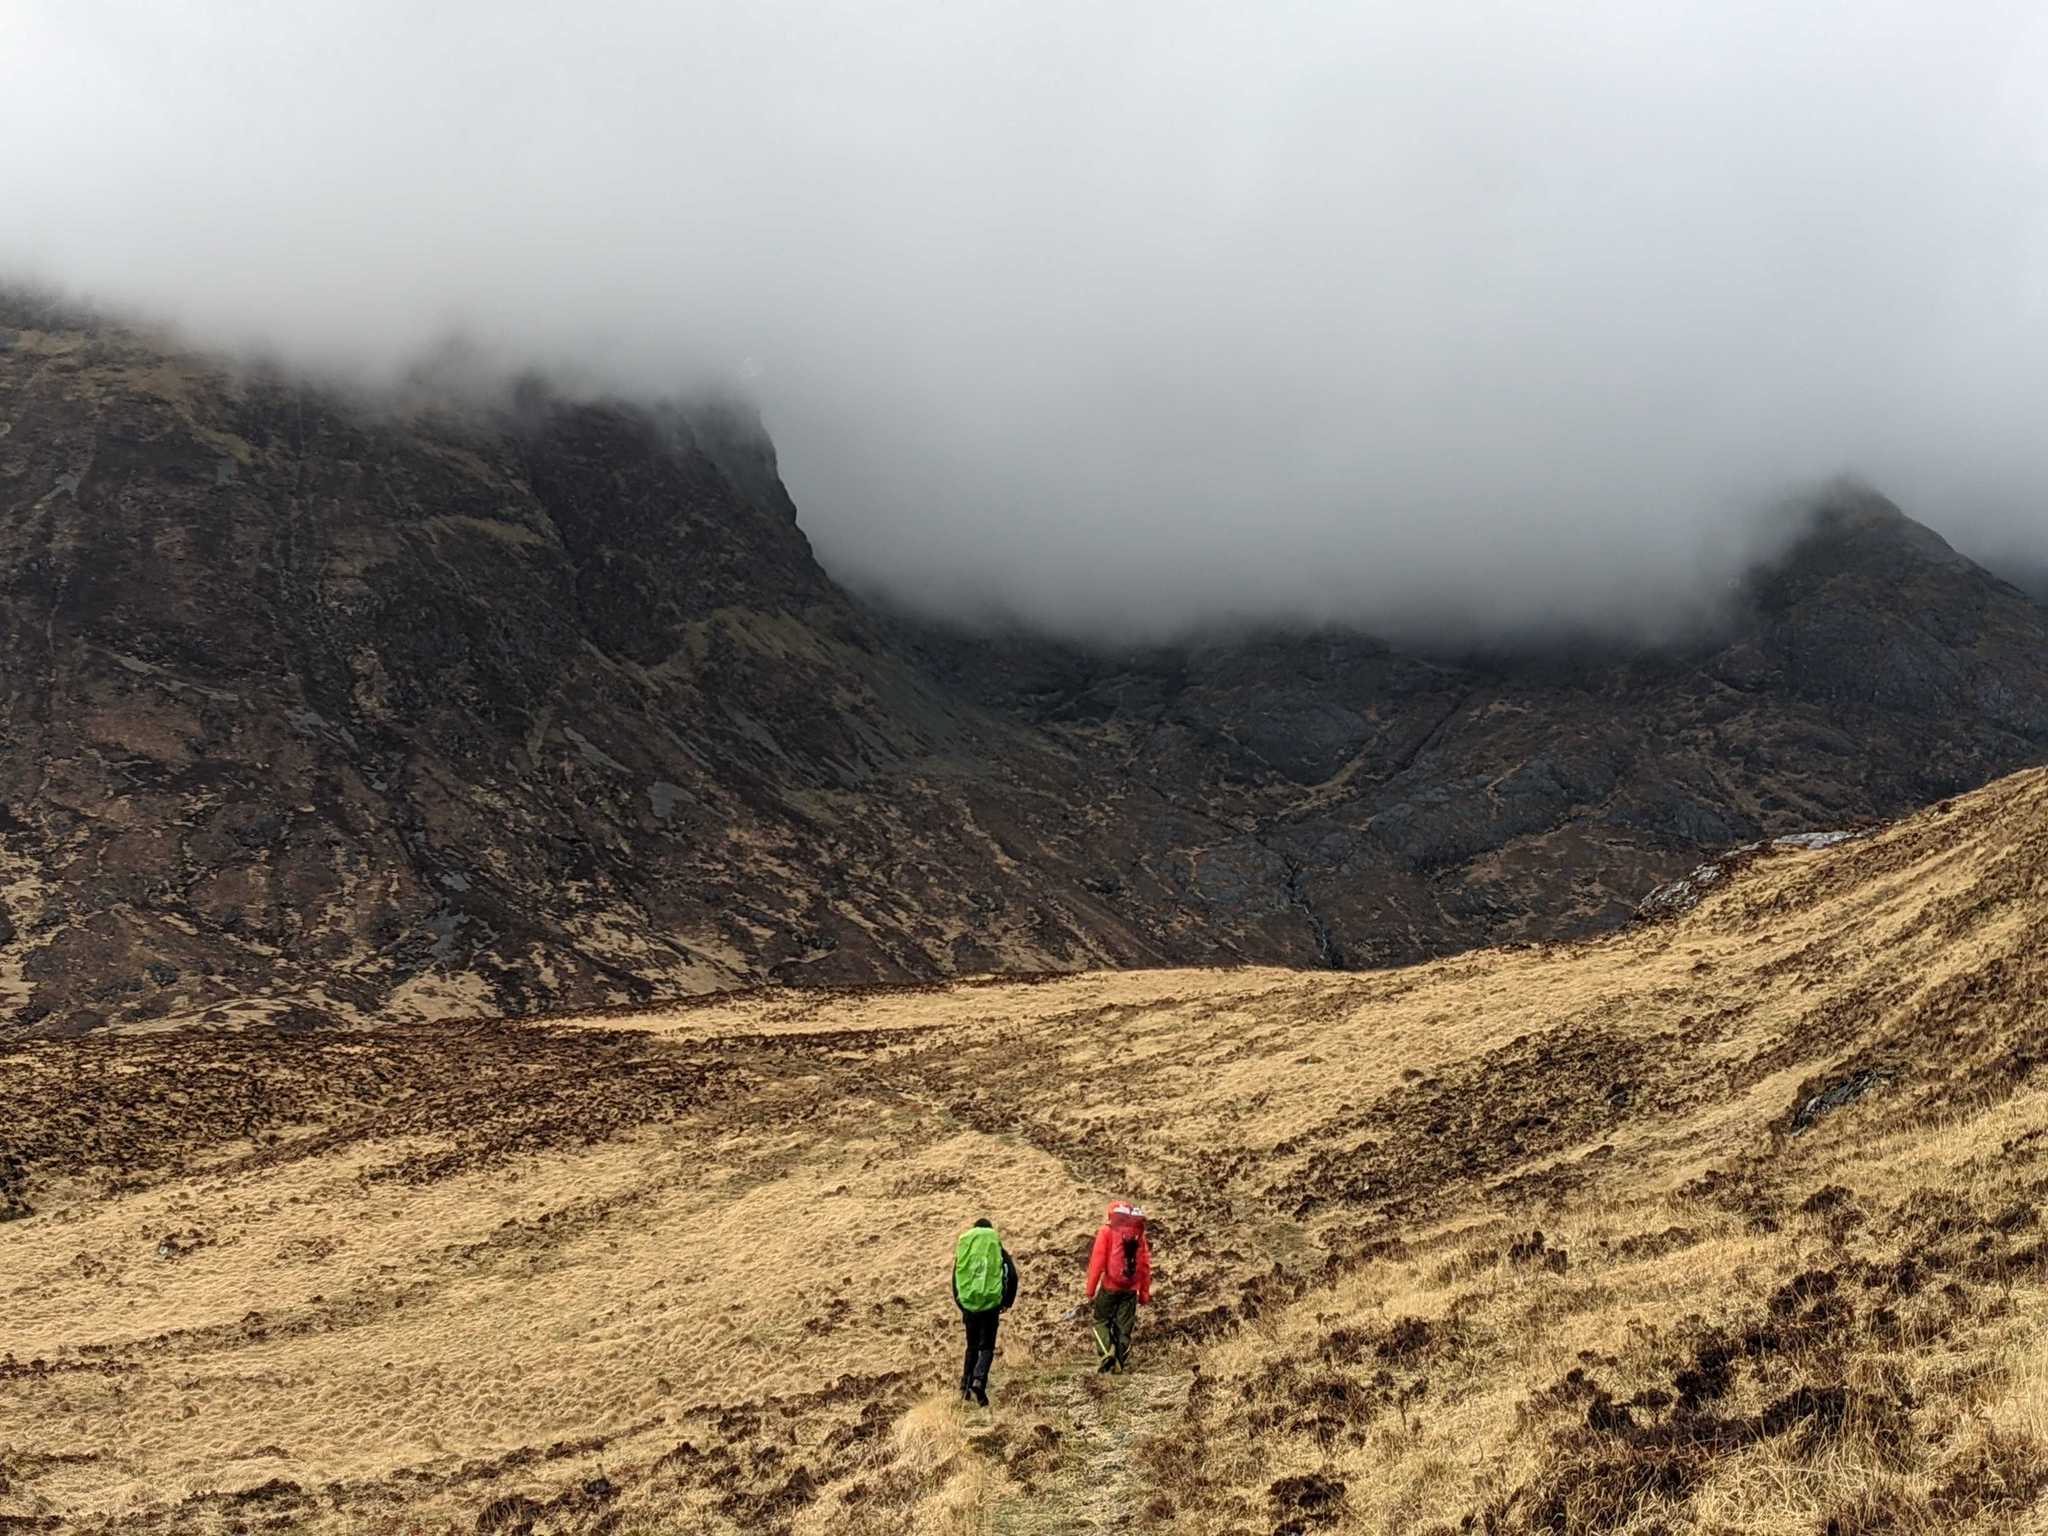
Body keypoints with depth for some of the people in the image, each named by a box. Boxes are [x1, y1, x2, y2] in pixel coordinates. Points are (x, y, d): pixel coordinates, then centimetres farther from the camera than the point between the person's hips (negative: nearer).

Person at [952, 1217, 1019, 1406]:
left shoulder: (963, 1250, 8)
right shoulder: (999, 1250, 3)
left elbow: (955, 1279, 11)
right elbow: (1012, 1277, -3)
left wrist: (960, 1304, 22)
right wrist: (1006, 1302, 8)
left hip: (968, 1305, 2)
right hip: (991, 1305, -2)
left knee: (972, 1346, 18)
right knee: (987, 1347, 3)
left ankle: (966, 1385, 13)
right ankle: (979, 1381, -20)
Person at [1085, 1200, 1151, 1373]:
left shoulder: (1107, 1232, -1)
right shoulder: (1138, 1233, 9)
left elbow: (1097, 1262, -7)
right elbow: (1145, 1265, 8)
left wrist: (1091, 1289, -3)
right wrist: (1144, 1293, 13)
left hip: (1110, 1287, -3)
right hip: (1131, 1289, 3)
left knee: (1101, 1321, 10)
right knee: (1124, 1326, 10)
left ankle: (1107, 1352, -10)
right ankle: (1122, 1364, 7)